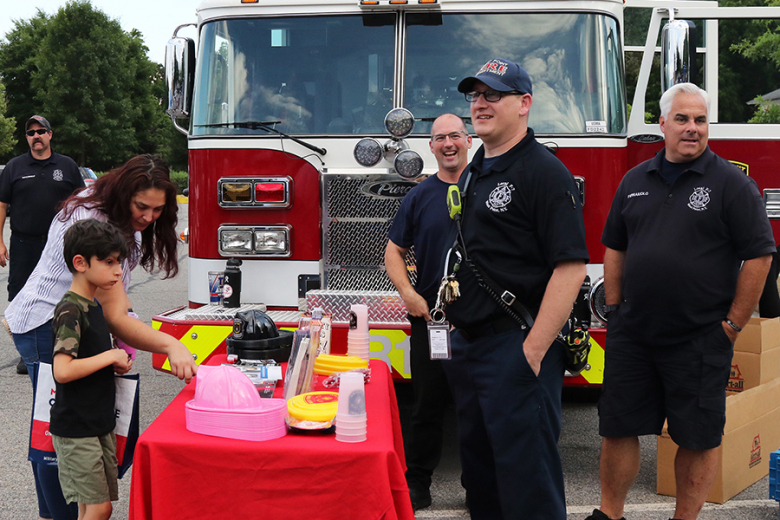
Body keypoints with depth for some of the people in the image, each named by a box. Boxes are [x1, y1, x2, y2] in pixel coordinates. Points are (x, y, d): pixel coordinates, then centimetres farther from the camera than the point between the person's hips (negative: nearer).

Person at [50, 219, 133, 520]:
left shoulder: (93, 306, 10)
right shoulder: (70, 310, -18)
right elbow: (63, 371, -28)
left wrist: (116, 364, 4)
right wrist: (110, 356, -18)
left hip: (100, 423, 9)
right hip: (75, 429, -9)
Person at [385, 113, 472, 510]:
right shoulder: (420, 196, 6)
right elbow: (394, 251, 8)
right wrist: (407, 292, -8)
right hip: (430, 317, 0)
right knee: (428, 403, 5)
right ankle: (417, 484, 16)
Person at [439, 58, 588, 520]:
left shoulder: (544, 172, -12)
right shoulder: (473, 173, 15)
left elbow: (571, 268, -20)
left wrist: (533, 351, -22)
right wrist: (457, 334, 16)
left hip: (516, 347, -9)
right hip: (468, 343, 9)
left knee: (525, 471, -2)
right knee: (478, 462, 18)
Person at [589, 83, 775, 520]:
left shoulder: (731, 183, -5)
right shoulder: (636, 181, 9)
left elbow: (759, 254, -7)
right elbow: (615, 247, 16)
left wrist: (733, 324, -8)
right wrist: (614, 308, 9)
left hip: (700, 340, -4)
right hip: (632, 334, 4)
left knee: (699, 437, 6)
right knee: (618, 426, 10)